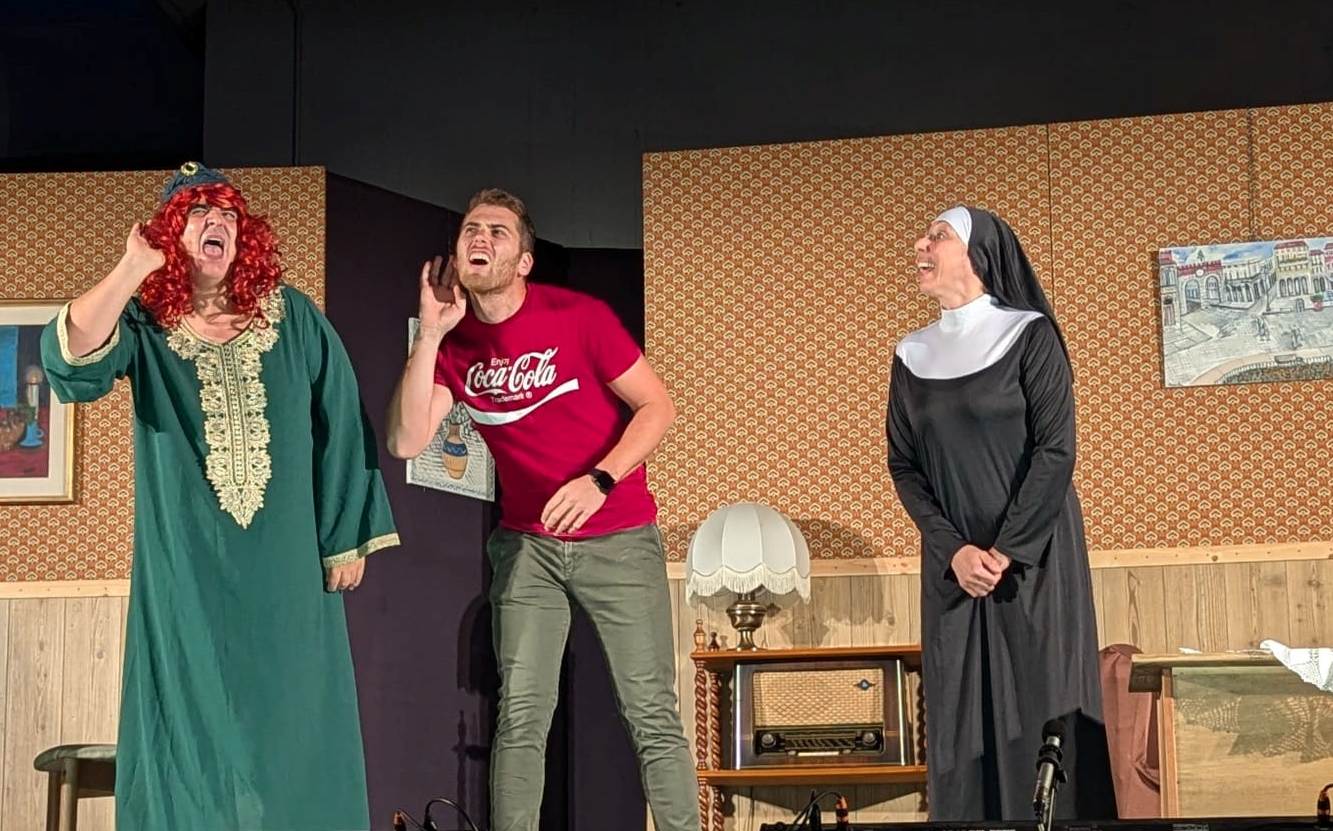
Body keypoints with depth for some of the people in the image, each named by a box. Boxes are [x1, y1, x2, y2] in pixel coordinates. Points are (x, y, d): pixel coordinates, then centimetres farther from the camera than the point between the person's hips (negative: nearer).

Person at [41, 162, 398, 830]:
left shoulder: (292, 316, 2)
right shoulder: (144, 323, -1)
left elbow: (340, 424, 3)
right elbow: (71, 361, -21)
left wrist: (348, 538, 1)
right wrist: (134, 267, -23)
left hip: (286, 562, 1)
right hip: (187, 567, -1)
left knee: (290, 719, 7)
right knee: (194, 720, 4)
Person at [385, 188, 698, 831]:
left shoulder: (578, 317, -11)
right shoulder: (454, 342, 0)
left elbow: (657, 406, -8)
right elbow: (406, 441, -12)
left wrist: (600, 479, -23)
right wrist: (430, 332, -16)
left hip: (617, 538, -3)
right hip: (526, 543, 3)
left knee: (651, 715, -4)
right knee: (520, 715, 0)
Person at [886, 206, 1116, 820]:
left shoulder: (1030, 336, -4)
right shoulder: (912, 356, 10)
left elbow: (1056, 450, -11)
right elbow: (904, 466, 6)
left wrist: (1006, 551, -15)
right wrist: (953, 550, -8)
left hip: (1036, 556, -4)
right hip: (953, 566, 4)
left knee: (1041, 712, -5)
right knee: (963, 722, 2)